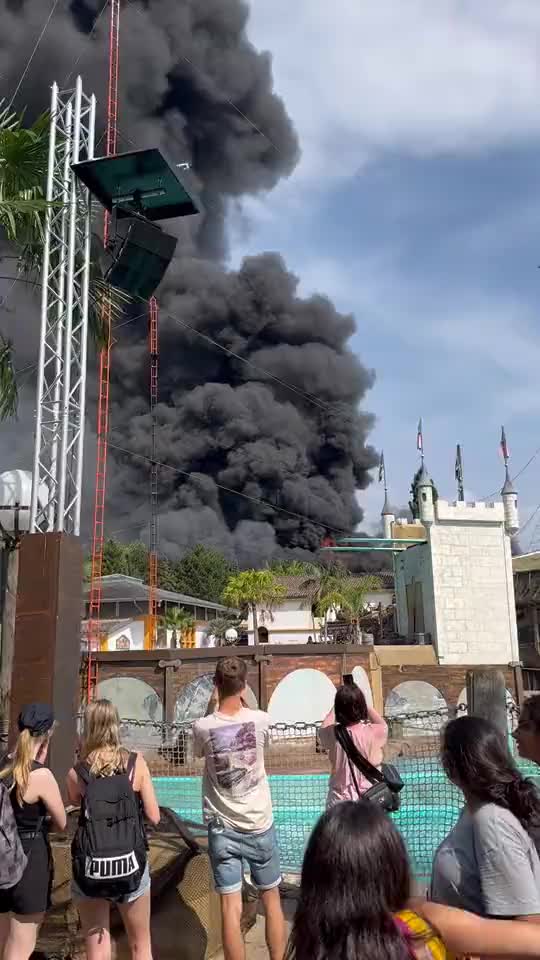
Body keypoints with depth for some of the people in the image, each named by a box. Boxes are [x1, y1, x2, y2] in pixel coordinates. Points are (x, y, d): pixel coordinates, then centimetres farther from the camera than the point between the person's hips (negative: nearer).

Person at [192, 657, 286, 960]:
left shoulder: (203, 727, -12)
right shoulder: (261, 720, -12)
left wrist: (219, 704, 9)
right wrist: (242, 701, 19)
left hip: (222, 829, 0)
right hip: (260, 826, 1)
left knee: (231, 908, 5)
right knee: (272, 900, 18)